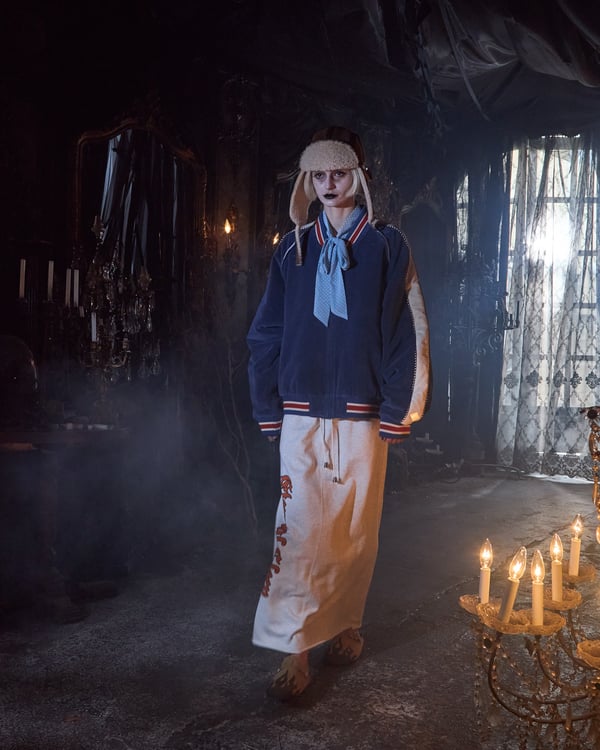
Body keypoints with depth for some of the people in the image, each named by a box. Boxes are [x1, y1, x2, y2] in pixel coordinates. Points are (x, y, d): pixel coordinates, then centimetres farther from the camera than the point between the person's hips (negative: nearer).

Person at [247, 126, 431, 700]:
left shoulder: (386, 247, 2)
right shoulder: (293, 249, 8)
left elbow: (407, 334, -2)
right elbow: (267, 334, 8)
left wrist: (396, 414, -6)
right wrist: (269, 410, 3)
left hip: (362, 415, -1)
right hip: (302, 414, 1)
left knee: (356, 529, 9)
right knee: (299, 528, -5)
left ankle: (346, 624, 28)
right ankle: (295, 651, 0)